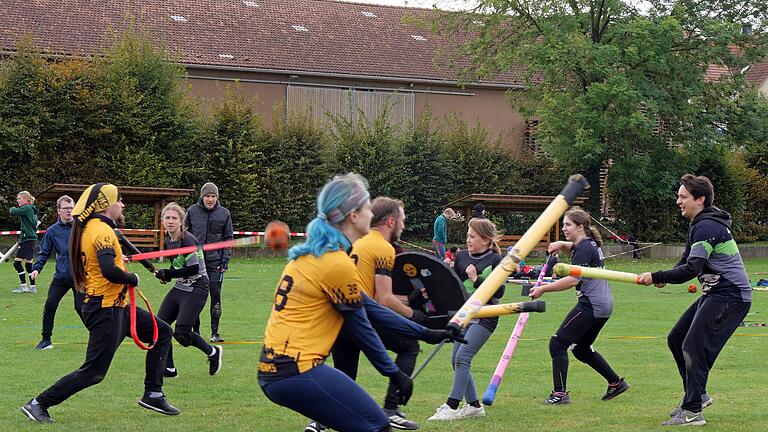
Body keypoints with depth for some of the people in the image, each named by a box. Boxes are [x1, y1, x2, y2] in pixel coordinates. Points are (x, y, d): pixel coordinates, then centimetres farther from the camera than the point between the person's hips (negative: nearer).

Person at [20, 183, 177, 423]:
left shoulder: (88, 228, 12)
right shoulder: (102, 230, -18)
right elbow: (109, 271, -30)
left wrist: (117, 259, 10)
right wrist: (133, 279, -13)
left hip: (117, 307, 10)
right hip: (106, 310, -10)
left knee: (162, 332, 16)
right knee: (94, 372, -7)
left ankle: (152, 395, 17)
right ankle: (39, 404, 0)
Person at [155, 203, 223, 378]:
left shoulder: (187, 240, -19)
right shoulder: (168, 241, 7)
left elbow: (193, 269, -23)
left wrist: (167, 274, -15)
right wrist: (166, 274, 1)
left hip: (196, 289, -8)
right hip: (180, 288, 8)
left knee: (181, 332, -13)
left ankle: (213, 352, 12)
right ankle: (169, 369, 12)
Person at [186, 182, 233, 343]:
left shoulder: (224, 213, 3)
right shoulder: (192, 211, 2)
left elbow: (228, 238, 8)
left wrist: (225, 259, -1)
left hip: (215, 262, 0)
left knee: (216, 296, -3)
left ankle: (215, 333, 2)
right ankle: (195, 331, 13)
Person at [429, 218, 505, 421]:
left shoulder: (495, 260, -6)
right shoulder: (461, 256, 8)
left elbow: (499, 291, -11)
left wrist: (476, 279, -16)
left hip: (485, 316, -7)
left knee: (463, 357, -17)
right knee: (456, 360, 5)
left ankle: (452, 406, -17)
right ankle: (474, 405, 17)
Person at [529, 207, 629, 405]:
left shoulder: (585, 248, -14)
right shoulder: (590, 244, 15)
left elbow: (573, 279, -24)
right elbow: (573, 248, 39)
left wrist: (543, 289, -23)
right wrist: (560, 245, 17)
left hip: (591, 305, -10)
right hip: (604, 305, 10)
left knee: (558, 343, -8)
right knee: (581, 348, 23)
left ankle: (560, 393, -13)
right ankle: (616, 382, 27)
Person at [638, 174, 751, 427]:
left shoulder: (707, 226, -18)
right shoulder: (701, 224, 16)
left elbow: (692, 269, -26)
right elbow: (688, 263, 20)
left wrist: (657, 278, -20)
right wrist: (664, 278, 0)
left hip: (731, 296, -11)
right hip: (717, 294, 11)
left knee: (694, 348, -14)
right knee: (676, 339, 14)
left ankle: (692, 412, -10)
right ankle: (698, 395, 22)